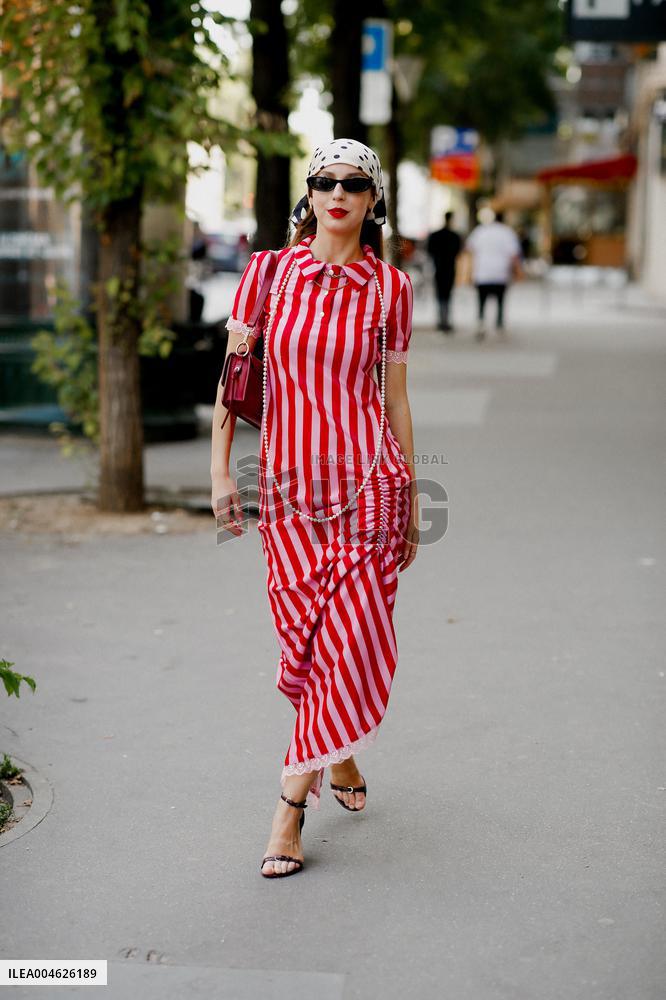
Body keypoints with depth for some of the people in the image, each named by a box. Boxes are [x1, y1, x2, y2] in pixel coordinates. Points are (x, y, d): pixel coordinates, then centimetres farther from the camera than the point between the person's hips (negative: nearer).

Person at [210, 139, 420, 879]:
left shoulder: (389, 288, 2)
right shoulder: (269, 272, 2)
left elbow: (395, 397, 7)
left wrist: (411, 503, 9)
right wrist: (220, 472, -1)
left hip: (368, 485, -1)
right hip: (288, 486, 1)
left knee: (350, 642, -6)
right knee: (304, 639, 8)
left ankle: (291, 803, 5)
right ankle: (337, 754, 36)